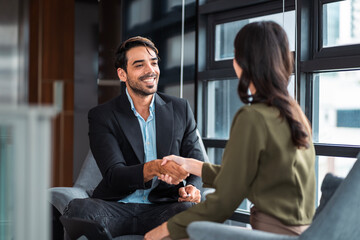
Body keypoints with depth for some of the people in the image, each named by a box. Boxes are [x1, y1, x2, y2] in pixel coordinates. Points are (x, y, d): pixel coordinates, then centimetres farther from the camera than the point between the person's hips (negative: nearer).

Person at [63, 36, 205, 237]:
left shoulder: (180, 109, 12)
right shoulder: (102, 116, 3)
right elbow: (113, 176, -9)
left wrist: (193, 188, -12)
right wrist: (156, 168, -30)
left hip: (163, 207, 1)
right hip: (117, 208, -1)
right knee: (79, 208, -33)